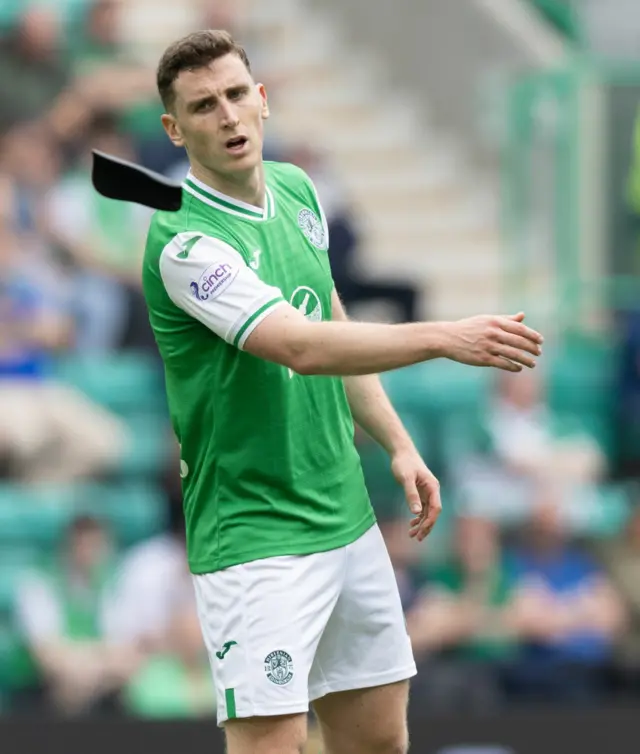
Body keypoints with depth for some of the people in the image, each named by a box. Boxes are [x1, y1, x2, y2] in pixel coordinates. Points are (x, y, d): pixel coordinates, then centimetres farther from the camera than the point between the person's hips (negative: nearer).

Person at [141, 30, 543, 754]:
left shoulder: (296, 190, 7)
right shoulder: (186, 241, -20)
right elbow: (301, 347, -31)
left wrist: (397, 443, 13)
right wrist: (445, 337, -37)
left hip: (346, 521, 8)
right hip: (255, 539, -8)